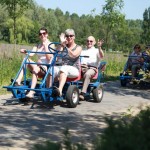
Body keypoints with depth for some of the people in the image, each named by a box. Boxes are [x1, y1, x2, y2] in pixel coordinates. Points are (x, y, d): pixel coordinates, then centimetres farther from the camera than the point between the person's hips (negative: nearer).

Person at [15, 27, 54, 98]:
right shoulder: (37, 46, 19)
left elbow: (49, 57, -8)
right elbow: (31, 54, 0)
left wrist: (45, 46, -11)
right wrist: (25, 52, -20)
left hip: (46, 68, -5)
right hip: (38, 67, 5)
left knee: (36, 68, -38)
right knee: (26, 60, -22)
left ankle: (32, 92, -49)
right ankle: (18, 81, -35)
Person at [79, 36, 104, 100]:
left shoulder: (96, 51, 23)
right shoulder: (82, 51, 37)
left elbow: (101, 56, 0)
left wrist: (99, 47, -17)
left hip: (91, 68, -3)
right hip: (81, 67, 3)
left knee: (87, 74, -40)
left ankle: (82, 93, -48)